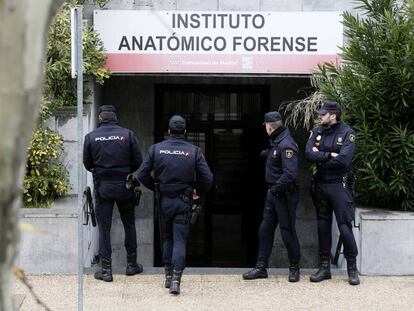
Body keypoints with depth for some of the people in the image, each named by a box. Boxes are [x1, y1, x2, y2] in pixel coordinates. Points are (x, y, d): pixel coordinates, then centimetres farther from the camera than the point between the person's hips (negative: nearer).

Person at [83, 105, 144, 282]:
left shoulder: (91, 137, -4)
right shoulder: (127, 135, -4)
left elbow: (87, 164, 3)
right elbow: (138, 162, -1)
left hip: (102, 187, 0)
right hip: (124, 186, 0)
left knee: (104, 227, 5)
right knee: (129, 224, 15)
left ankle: (106, 269, 4)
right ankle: (132, 264, 23)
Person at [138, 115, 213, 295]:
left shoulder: (156, 149, -3)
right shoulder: (193, 151, -5)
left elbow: (142, 175, -4)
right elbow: (208, 178, -7)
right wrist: (199, 192, 12)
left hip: (164, 200, 2)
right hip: (183, 202, -2)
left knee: (167, 238, 18)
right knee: (180, 240, 0)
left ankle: (168, 276, 23)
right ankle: (176, 279, -12)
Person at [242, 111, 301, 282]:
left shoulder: (286, 145, -21)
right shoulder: (276, 142, 9)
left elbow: (290, 174, -28)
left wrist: (276, 189, -22)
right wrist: (265, 154, 35)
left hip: (285, 195, -9)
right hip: (273, 193, 9)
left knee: (287, 231, 1)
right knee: (265, 230, 10)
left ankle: (294, 268, 15)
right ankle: (261, 267, 17)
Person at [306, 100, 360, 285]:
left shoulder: (346, 133, -9)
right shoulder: (317, 132, 7)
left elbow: (343, 160, -21)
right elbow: (309, 154, -6)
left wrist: (319, 157, -11)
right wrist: (329, 155, -16)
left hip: (339, 185, -5)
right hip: (320, 185, 5)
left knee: (345, 226, -6)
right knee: (323, 226, 10)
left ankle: (352, 269, 4)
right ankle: (324, 267, 19)